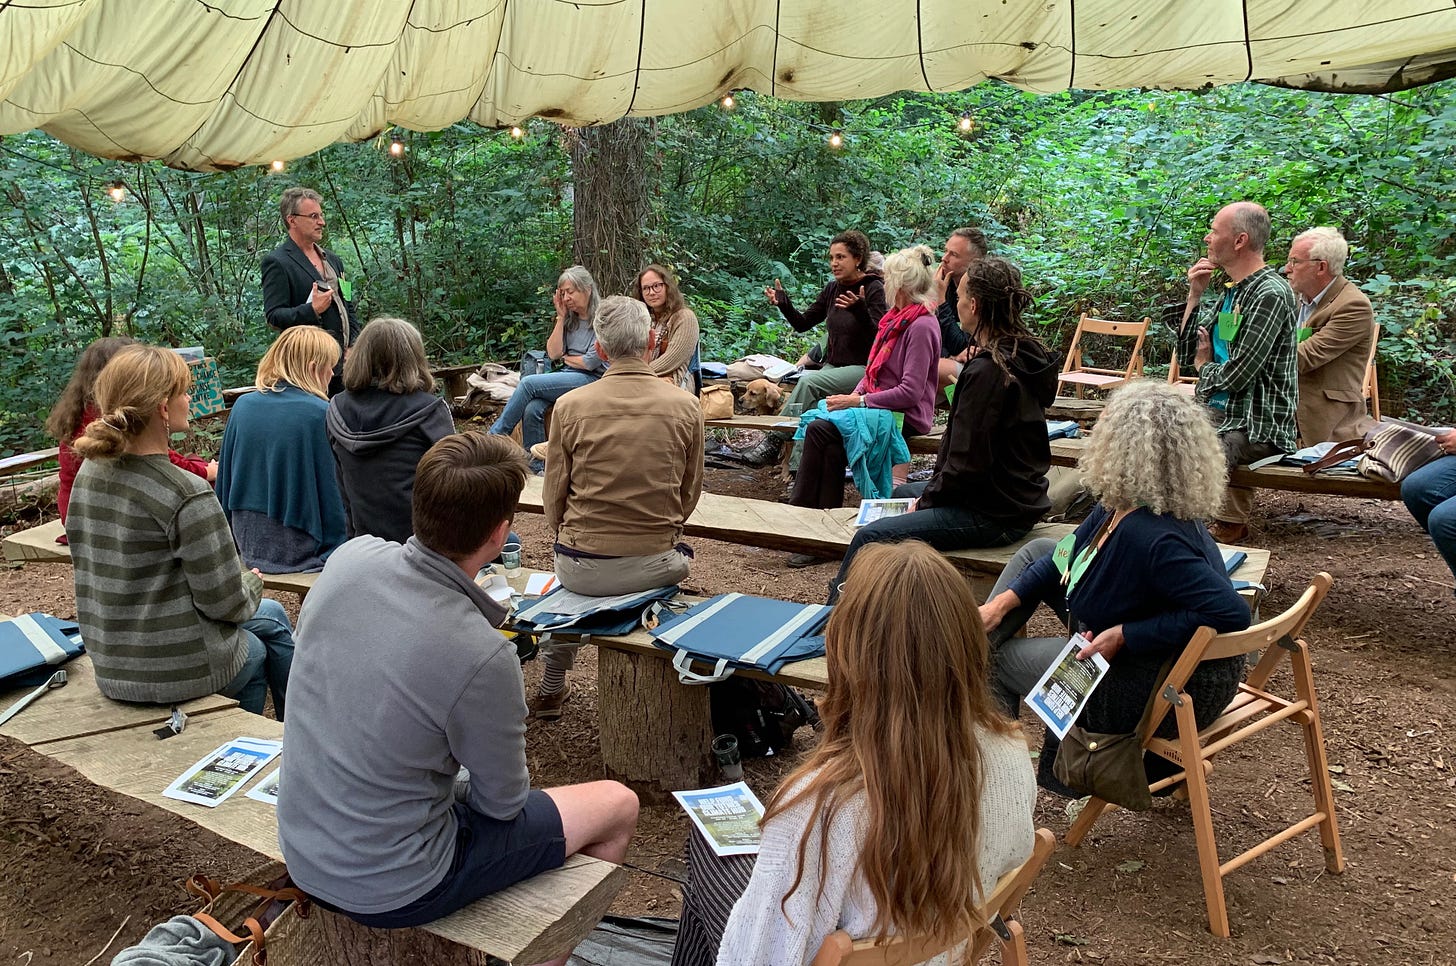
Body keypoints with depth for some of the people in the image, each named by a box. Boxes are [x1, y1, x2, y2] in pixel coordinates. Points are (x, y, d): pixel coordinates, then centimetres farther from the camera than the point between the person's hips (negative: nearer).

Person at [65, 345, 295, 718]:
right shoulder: (187, 495, -26)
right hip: (177, 671, -7)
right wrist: (252, 583, 2)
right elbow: (224, 602, -21)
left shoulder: (89, 473, -1)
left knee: (270, 615, 28)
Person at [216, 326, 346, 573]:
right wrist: (339, 549, 3)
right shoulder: (321, 414, -16)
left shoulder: (243, 405, 2)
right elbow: (333, 488, -10)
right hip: (298, 551, -7)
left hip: (250, 546, 7)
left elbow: (225, 479, 10)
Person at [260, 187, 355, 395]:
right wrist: (311, 310, -25)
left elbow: (348, 306, 22)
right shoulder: (276, 262, -5)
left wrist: (351, 348, 9)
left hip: (342, 361, 7)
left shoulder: (333, 260, 19)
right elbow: (273, 316, -11)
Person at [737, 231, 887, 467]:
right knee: (810, 408, -24)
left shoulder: (874, 289, -7)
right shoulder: (832, 289, 11)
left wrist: (859, 309, -34)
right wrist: (783, 303, -3)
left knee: (809, 381, -29)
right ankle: (799, 472, -28)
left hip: (862, 369, -5)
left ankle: (774, 441, -24)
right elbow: (802, 323, 14)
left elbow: (877, 337, -17)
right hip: (832, 366, 5)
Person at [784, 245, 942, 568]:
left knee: (820, 430, -24)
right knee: (827, 437, -19)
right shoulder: (896, 319, 15)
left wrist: (859, 401, -17)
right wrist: (854, 395, 1)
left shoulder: (921, 326, -13)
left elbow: (909, 392, -19)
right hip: (877, 405, 8)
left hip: (903, 417, -8)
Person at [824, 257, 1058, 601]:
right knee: (903, 492, 31)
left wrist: (928, 499, -8)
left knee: (869, 536, -18)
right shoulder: (1026, 354, 7)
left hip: (994, 515, -11)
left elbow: (968, 463, -25)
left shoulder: (987, 372, -24)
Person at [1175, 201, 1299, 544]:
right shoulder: (1229, 291, 12)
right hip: (1219, 413, 9)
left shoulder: (1270, 294, -15)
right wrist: (1195, 294, 5)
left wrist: (1204, 365, 2)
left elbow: (1235, 377, -19)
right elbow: (1187, 351, 15)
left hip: (1257, 426, -9)